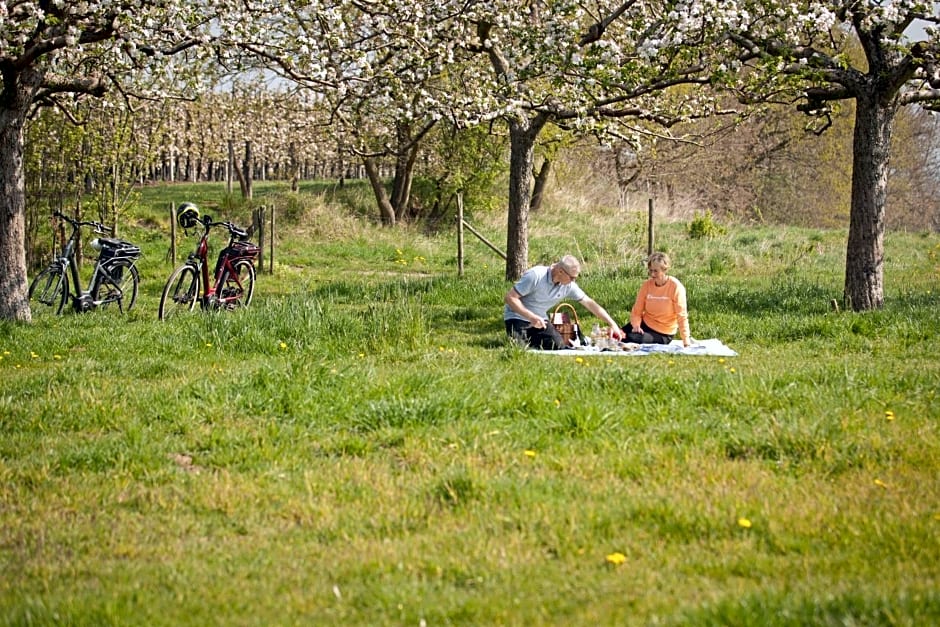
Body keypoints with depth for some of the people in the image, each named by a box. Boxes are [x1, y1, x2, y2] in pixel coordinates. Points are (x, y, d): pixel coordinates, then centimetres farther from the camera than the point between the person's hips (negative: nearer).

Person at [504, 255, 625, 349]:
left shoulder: (569, 286, -8)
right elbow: (509, 297, -25)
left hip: (539, 319, 6)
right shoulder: (535, 276, -26)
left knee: (559, 347, -14)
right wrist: (531, 317, -33)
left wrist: (613, 324, -3)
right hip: (517, 317, -6)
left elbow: (590, 303, 0)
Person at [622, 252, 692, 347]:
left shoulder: (676, 287, -17)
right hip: (645, 324, 5)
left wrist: (686, 339, -22)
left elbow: (681, 315, -18)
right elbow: (637, 310, -3)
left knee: (631, 338, -25)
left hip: (663, 334, -5)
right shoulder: (647, 285, -5)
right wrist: (636, 325, -22)